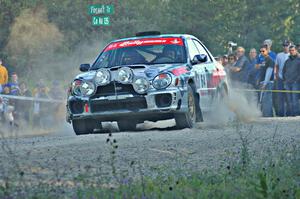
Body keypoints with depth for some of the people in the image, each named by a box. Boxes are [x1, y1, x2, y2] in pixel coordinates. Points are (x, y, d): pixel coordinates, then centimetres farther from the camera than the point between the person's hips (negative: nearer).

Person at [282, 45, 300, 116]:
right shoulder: (288, 61, 18)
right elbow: (284, 70, 27)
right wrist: (285, 79, 15)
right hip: (287, 83, 6)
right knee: (289, 100, 4)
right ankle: (291, 113, 7)